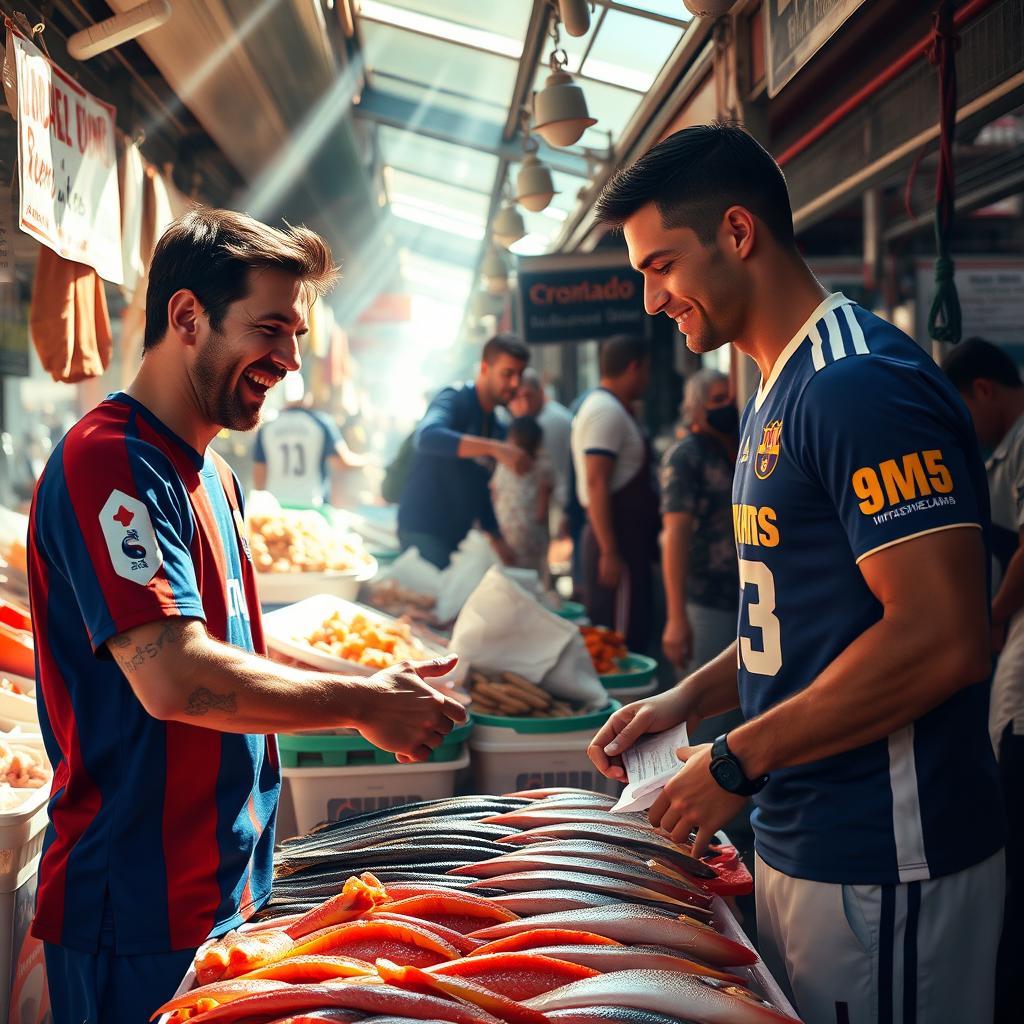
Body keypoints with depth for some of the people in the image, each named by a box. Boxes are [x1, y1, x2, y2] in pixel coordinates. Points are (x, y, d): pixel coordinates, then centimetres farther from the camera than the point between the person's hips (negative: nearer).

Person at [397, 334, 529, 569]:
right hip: (424, 529, -8)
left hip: (456, 536, 8)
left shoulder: (497, 428, 14)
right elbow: (427, 436, -34)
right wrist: (497, 448, -40)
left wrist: (496, 538, 14)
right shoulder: (454, 399, -11)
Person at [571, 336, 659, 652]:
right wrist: (609, 552, -24)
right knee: (621, 643, -9)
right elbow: (596, 484, -22)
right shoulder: (607, 411, -15)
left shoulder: (611, 408, 18)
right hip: (618, 541, -11)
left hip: (630, 539, 11)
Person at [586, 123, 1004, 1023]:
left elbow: (940, 640, -25)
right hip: (799, 841, 9)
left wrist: (738, 760, -18)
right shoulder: (776, 394, 13)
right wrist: (690, 697, 7)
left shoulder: (860, 384, -19)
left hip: (883, 865, -9)